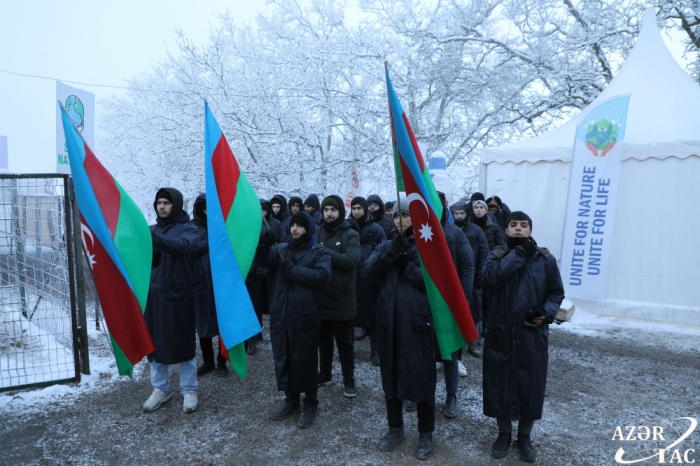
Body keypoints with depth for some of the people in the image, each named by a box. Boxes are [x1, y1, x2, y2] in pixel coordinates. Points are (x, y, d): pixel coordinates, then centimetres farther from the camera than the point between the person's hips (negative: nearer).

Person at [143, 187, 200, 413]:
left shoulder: (188, 229, -3)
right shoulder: (153, 229, 13)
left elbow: (181, 246, -26)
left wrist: (150, 235, -37)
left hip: (178, 294, -5)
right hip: (153, 293, 5)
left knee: (183, 342, 3)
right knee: (154, 341, 10)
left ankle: (190, 390, 18)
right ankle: (160, 389, 27)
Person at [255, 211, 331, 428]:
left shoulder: (319, 252, 0)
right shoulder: (282, 249, 13)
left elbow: (322, 275, -18)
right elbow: (265, 261, -4)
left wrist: (291, 269, -17)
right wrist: (264, 244, -24)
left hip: (305, 315, -4)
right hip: (280, 314, 5)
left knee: (305, 360, 3)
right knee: (282, 357, 13)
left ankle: (311, 404, 22)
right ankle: (291, 399, 31)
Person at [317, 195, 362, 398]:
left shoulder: (350, 235, -5)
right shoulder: (318, 233, 8)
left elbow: (351, 261, -19)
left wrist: (325, 252, -20)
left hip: (342, 298, -4)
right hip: (320, 296, 4)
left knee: (345, 342, 7)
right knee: (323, 340, 18)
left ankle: (349, 380, 21)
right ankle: (325, 374, 34)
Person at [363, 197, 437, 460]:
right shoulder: (386, 246, 9)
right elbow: (368, 274, -7)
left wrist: (406, 261, -16)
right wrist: (392, 250, -17)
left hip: (419, 322, -4)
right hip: (389, 321, 4)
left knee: (422, 376, 5)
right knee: (391, 375, 14)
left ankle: (426, 434, 25)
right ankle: (395, 427, 33)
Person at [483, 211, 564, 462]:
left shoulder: (545, 259, 0)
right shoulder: (497, 254, -1)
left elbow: (556, 292, 6)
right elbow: (493, 275, -23)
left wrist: (546, 312, -13)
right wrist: (520, 251, -19)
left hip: (532, 335, 1)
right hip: (501, 332, 0)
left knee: (531, 385, 9)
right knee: (500, 384, 9)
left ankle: (524, 437, 31)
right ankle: (503, 434, 31)